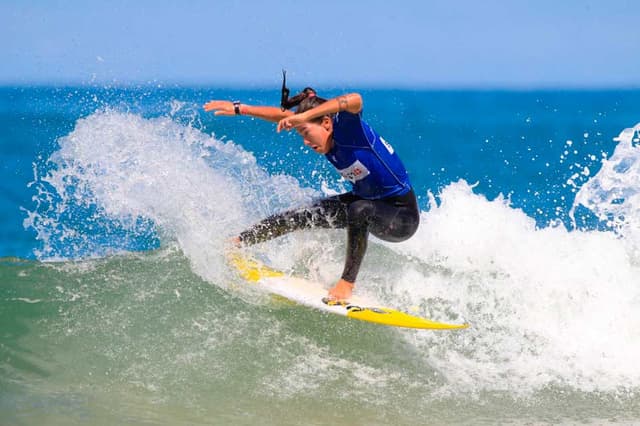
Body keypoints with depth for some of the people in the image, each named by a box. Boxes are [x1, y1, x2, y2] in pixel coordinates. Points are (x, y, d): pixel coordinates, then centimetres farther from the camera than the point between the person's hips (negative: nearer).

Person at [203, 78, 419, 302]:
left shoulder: (346, 127, -27)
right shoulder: (327, 141, -5)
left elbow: (355, 100, -49)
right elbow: (284, 116, 3)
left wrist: (303, 117, -51)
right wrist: (240, 109, 0)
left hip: (402, 216, -8)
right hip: (365, 201, 8)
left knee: (359, 210, -38)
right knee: (303, 215, 1)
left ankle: (348, 282, -26)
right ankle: (237, 242, 11)